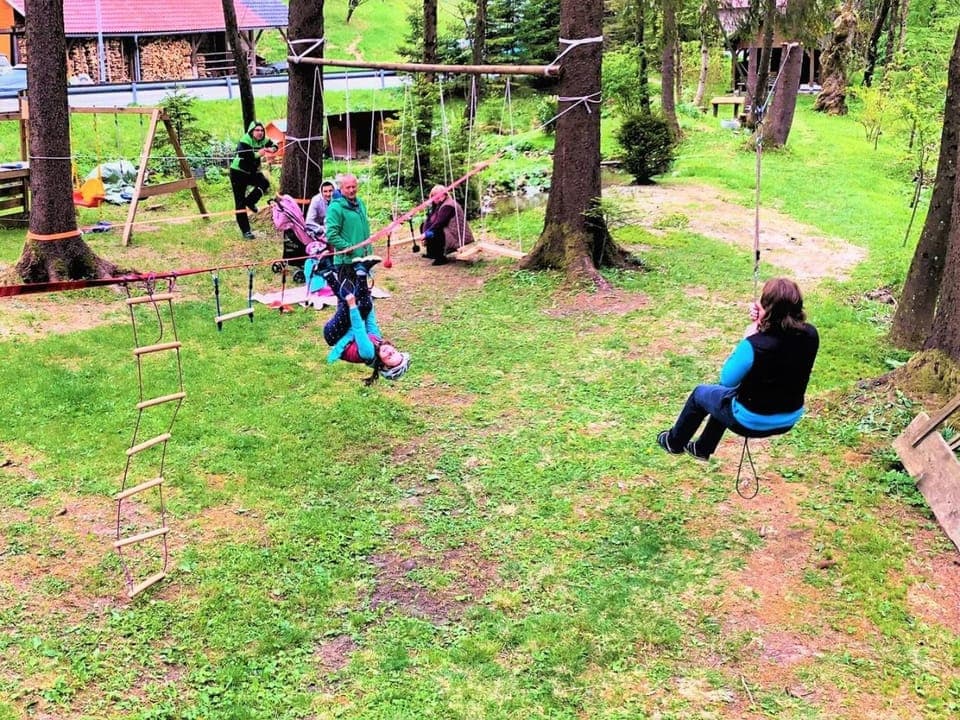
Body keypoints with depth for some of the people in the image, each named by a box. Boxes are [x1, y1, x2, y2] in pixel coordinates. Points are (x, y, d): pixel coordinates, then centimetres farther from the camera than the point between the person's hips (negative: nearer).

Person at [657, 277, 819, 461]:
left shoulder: (755, 345, -33)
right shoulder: (810, 335, -15)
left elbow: (727, 380, -16)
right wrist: (761, 322, -11)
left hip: (753, 422, -6)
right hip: (789, 420, 6)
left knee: (700, 393, 24)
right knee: (728, 393, 35)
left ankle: (674, 442, 48)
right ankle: (702, 448, 54)